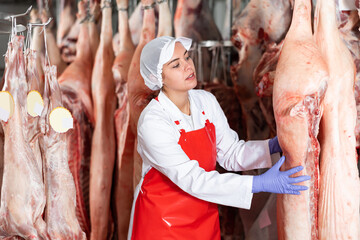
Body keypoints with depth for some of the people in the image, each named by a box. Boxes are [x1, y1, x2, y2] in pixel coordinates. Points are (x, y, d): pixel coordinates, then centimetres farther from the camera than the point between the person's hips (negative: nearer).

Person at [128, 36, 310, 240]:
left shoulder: (206, 101, -2)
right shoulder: (152, 122, -23)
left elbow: (231, 153, 3)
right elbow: (192, 179, -27)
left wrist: (272, 146, -14)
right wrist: (259, 184, -31)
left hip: (204, 215, 5)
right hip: (163, 221, -5)